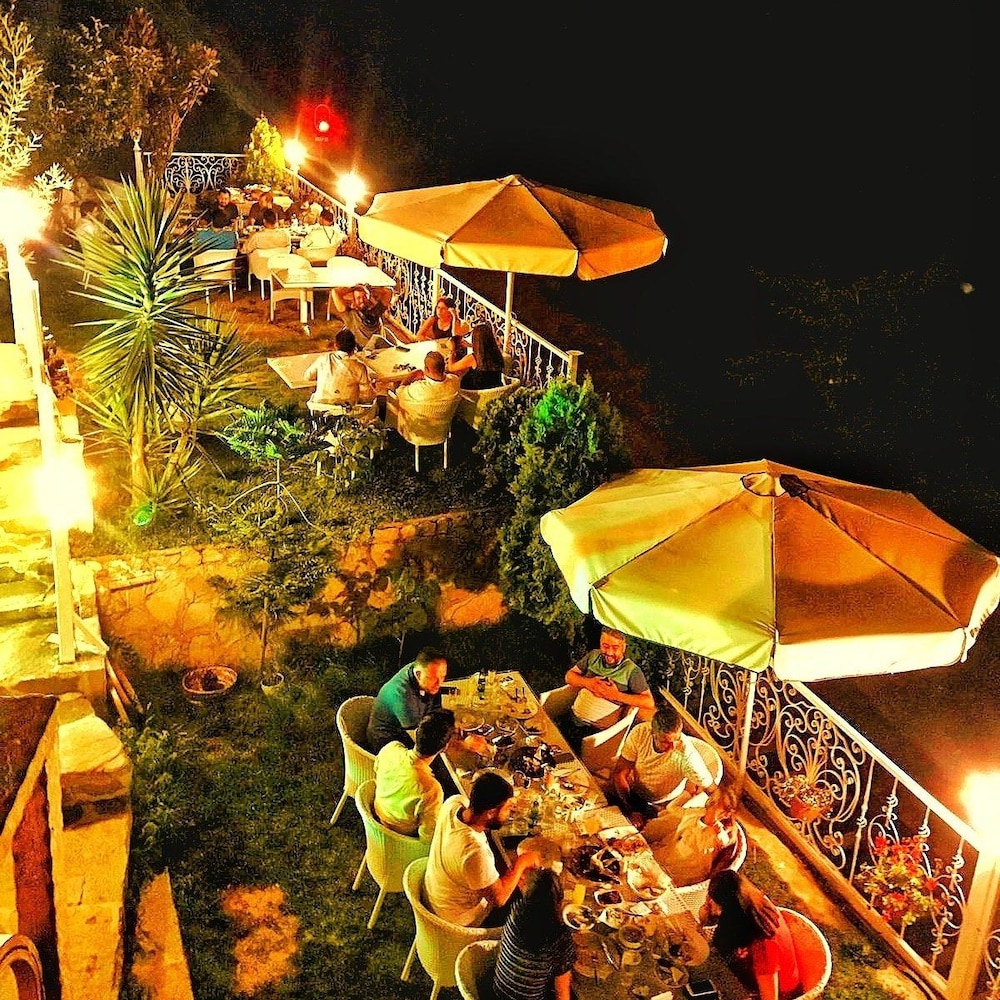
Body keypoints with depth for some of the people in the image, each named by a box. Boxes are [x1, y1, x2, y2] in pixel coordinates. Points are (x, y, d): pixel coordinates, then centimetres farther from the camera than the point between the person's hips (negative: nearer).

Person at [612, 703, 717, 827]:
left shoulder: (686, 754, -31)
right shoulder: (640, 732, -24)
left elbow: (713, 791, -22)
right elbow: (620, 774, -15)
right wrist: (631, 810, -22)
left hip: (661, 807, -1)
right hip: (632, 793, 2)